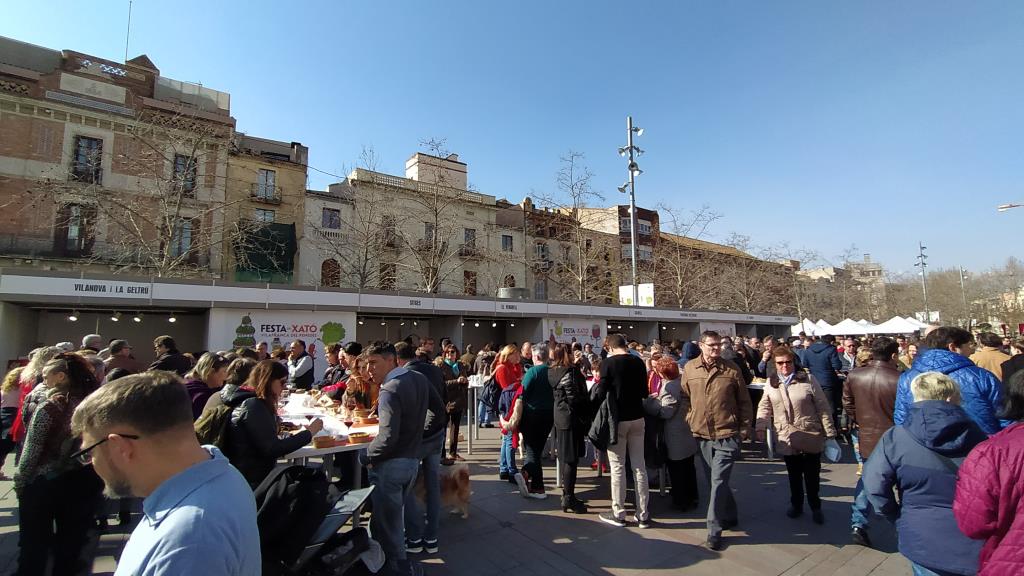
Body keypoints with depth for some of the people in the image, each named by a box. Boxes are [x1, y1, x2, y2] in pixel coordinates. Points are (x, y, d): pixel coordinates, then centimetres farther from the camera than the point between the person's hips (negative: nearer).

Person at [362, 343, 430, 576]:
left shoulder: (390, 390, -22)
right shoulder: (420, 380, 2)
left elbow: (388, 436, -27)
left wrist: (366, 456, -12)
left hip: (390, 464, -8)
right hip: (412, 460, 8)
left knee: (385, 519, 8)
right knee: (396, 512, 24)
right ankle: (397, 554, 38)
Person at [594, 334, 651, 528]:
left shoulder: (608, 363, -12)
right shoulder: (638, 362, 1)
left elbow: (601, 393, -13)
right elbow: (644, 392, 9)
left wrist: (594, 409, 4)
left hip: (617, 419, -4)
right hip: (637, 417, 4)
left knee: (617, 467, 6)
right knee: (639, 466, 11)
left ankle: (618, 514, 16)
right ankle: (643, 515, 19)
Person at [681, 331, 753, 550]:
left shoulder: (731, 369, -4)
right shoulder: (689, 368, 0)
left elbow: (744, 402, 3)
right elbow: (685, 397, 10)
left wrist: (745, 430, 1)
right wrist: (689, 419, 4)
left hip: (726, 435, -3)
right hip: (701, 434, 3)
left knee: (718, 482, -5)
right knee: (714, 480, 17)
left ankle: (714, 530, 7)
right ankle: (730, 516, 39)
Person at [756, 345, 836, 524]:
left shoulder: (808, 380, -8)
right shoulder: (771, 383, 1)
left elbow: (823, 407, -4)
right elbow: (764, 407, 4)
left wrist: (830, 433, -4)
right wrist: (760, 427, -7)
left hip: (810, 437, -2)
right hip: (786, 439, 2)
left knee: (812, 476, 11)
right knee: (794, 475, 15)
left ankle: (815, 507, 31)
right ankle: (796, 504, 34)